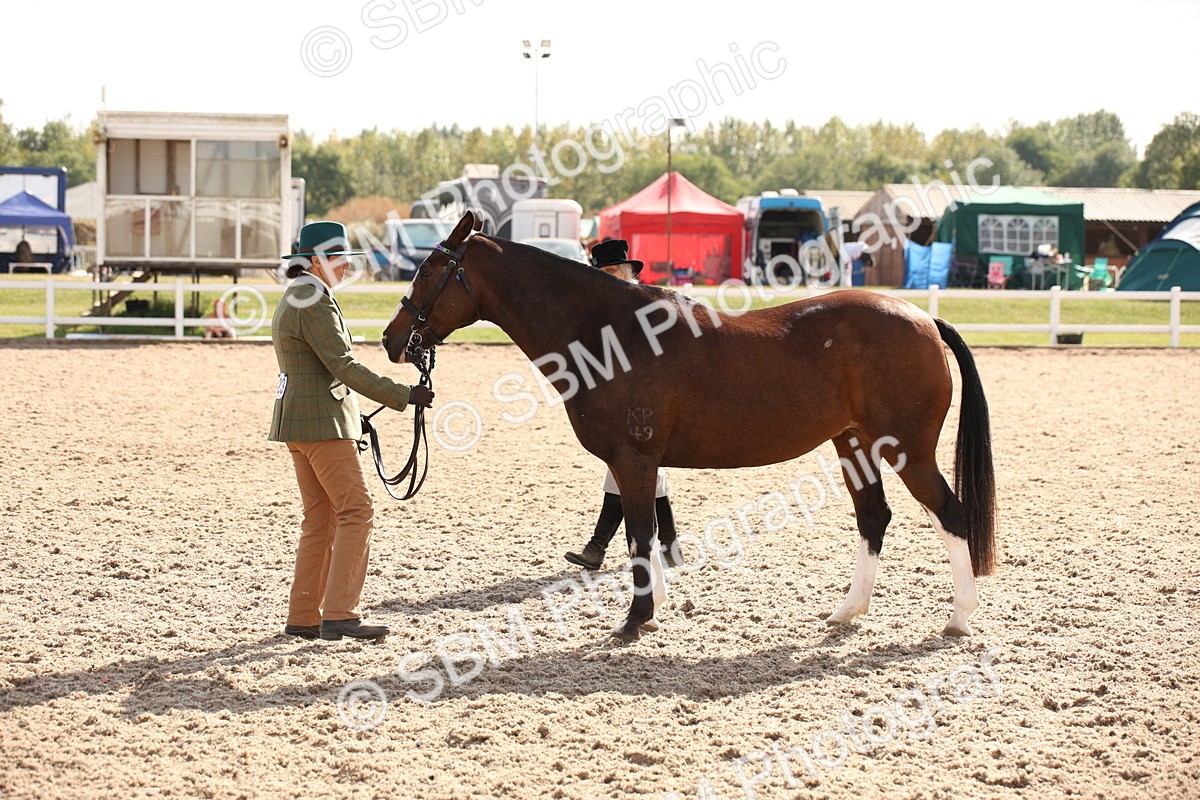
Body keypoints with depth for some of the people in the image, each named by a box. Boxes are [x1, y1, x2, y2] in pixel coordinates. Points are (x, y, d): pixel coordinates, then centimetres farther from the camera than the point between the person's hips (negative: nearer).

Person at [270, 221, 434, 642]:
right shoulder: (315, 304, -16)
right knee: (355, 512, -9)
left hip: (296, 418, 11)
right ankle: (339, 615, -13)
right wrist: (403, 395, -21)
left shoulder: (292, 299, 17)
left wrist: (349, 416, 25)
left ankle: (303, 618, 13)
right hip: (322, 422, -11)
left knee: (320, 518, 12)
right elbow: (344, 367, -21)